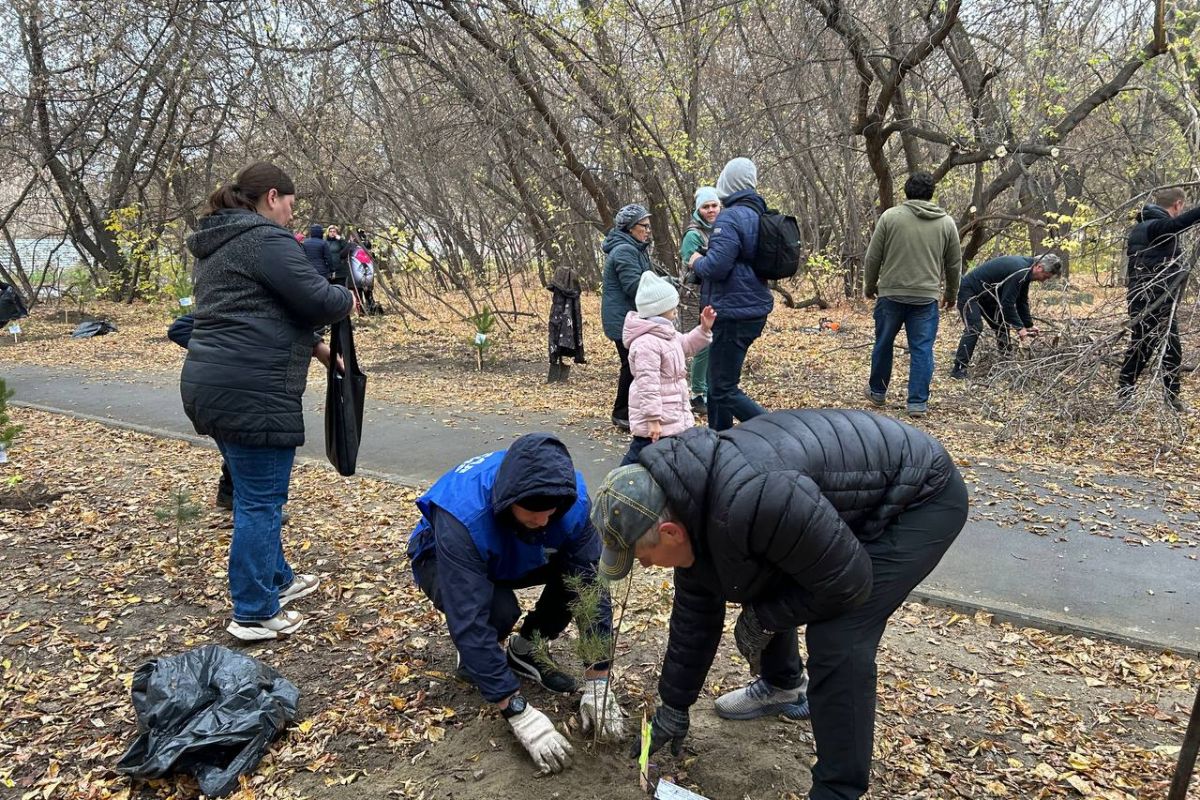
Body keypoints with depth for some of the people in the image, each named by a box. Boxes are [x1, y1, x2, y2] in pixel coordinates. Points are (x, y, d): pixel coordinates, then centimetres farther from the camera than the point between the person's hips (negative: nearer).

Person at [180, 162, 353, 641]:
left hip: (209, 386, 10)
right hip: (251, 393, -10)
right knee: (261, 500, -2)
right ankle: (254, 614, 7)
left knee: (253, 493, 20)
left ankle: (276, 579, 34)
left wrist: (314, 347, 23)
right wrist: (347, 298, 6)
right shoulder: (266, 238, -11)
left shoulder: (214, 247, 21)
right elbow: (316, 300, -16)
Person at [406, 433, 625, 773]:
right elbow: (468, 620, -41)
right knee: (499, 609, -35)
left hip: (515, 558, 4)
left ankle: (524, 650, 1)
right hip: (442, 558, -4)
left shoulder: (571, 496, -30)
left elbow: (592, 585, -25)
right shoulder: (463, 514, -42)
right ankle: (473, 658, 0)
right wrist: (519, 712, -40)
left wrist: (597, 682, -27)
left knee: (585, 567, -22)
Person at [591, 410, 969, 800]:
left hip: (921, 497, -8)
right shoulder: (686, 503, -8)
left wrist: (764, 618, -14)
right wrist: (674, 706, 12)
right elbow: (695, 614, 4)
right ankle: (784, 687, 39)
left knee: (837, 643, -17)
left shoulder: (752, 501, -39)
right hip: (856, 495, 9)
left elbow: (848, 584, -27)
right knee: (762, 590, 13)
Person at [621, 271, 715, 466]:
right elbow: (647, 384, -28)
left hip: (673, 416, 11)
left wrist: (704, 329, 13)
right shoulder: (647, 343, -26)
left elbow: (686, 345, 29)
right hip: (656, 420, -11)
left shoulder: (667, 333, 9)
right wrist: (653, 419, -28)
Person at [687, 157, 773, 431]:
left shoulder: (730, 217, -16)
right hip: (755, 309, 10)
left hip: (733, 314, -10)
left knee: (725, 390, -6)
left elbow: (716, 266, -25)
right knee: (720, 381, 20)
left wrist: (697, 261, -4)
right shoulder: (758, 215, 13)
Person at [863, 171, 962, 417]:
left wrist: (870, 286, 13)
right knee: (922, 350, 5)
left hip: (891, 293, -1)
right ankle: (918, 403, 6)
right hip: (926, 297, 1)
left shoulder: (890, 216, -3)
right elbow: (954, 265, 11)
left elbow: (873, 257, -1)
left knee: (883, 344, 15)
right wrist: (951, 294, 24)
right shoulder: (946, 222, 5)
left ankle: (877, 391, 29)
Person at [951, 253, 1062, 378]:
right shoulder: (1018, 272, -28)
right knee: (974, 328, -21)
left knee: (1002, 324, 12)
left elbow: (1022, 301, 13)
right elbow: (1007, 303, -26)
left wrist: (1029, 325, 12)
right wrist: (1019, 327, -18)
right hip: (969, 291, -11)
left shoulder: (1025, 271, 3)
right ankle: (959, 369, -22)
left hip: (986, 293, 11)